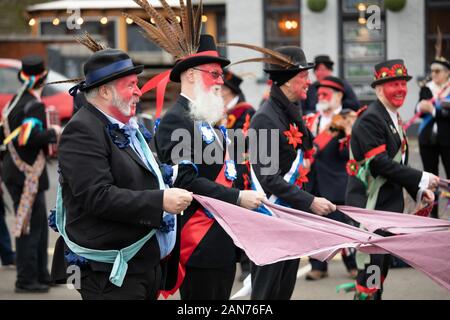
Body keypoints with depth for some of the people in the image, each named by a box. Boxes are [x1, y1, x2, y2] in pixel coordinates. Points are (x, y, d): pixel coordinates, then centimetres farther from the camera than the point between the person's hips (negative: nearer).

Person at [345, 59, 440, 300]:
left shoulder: (394, 118, 15)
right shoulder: (370, 119, -17)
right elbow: (379, 163, -24)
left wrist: (418, 190, 6)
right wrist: (421, 179, -20)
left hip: (390, 203, 10)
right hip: (371, 204, -10)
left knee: (382, 264, 15)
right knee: (371, 264, -8)